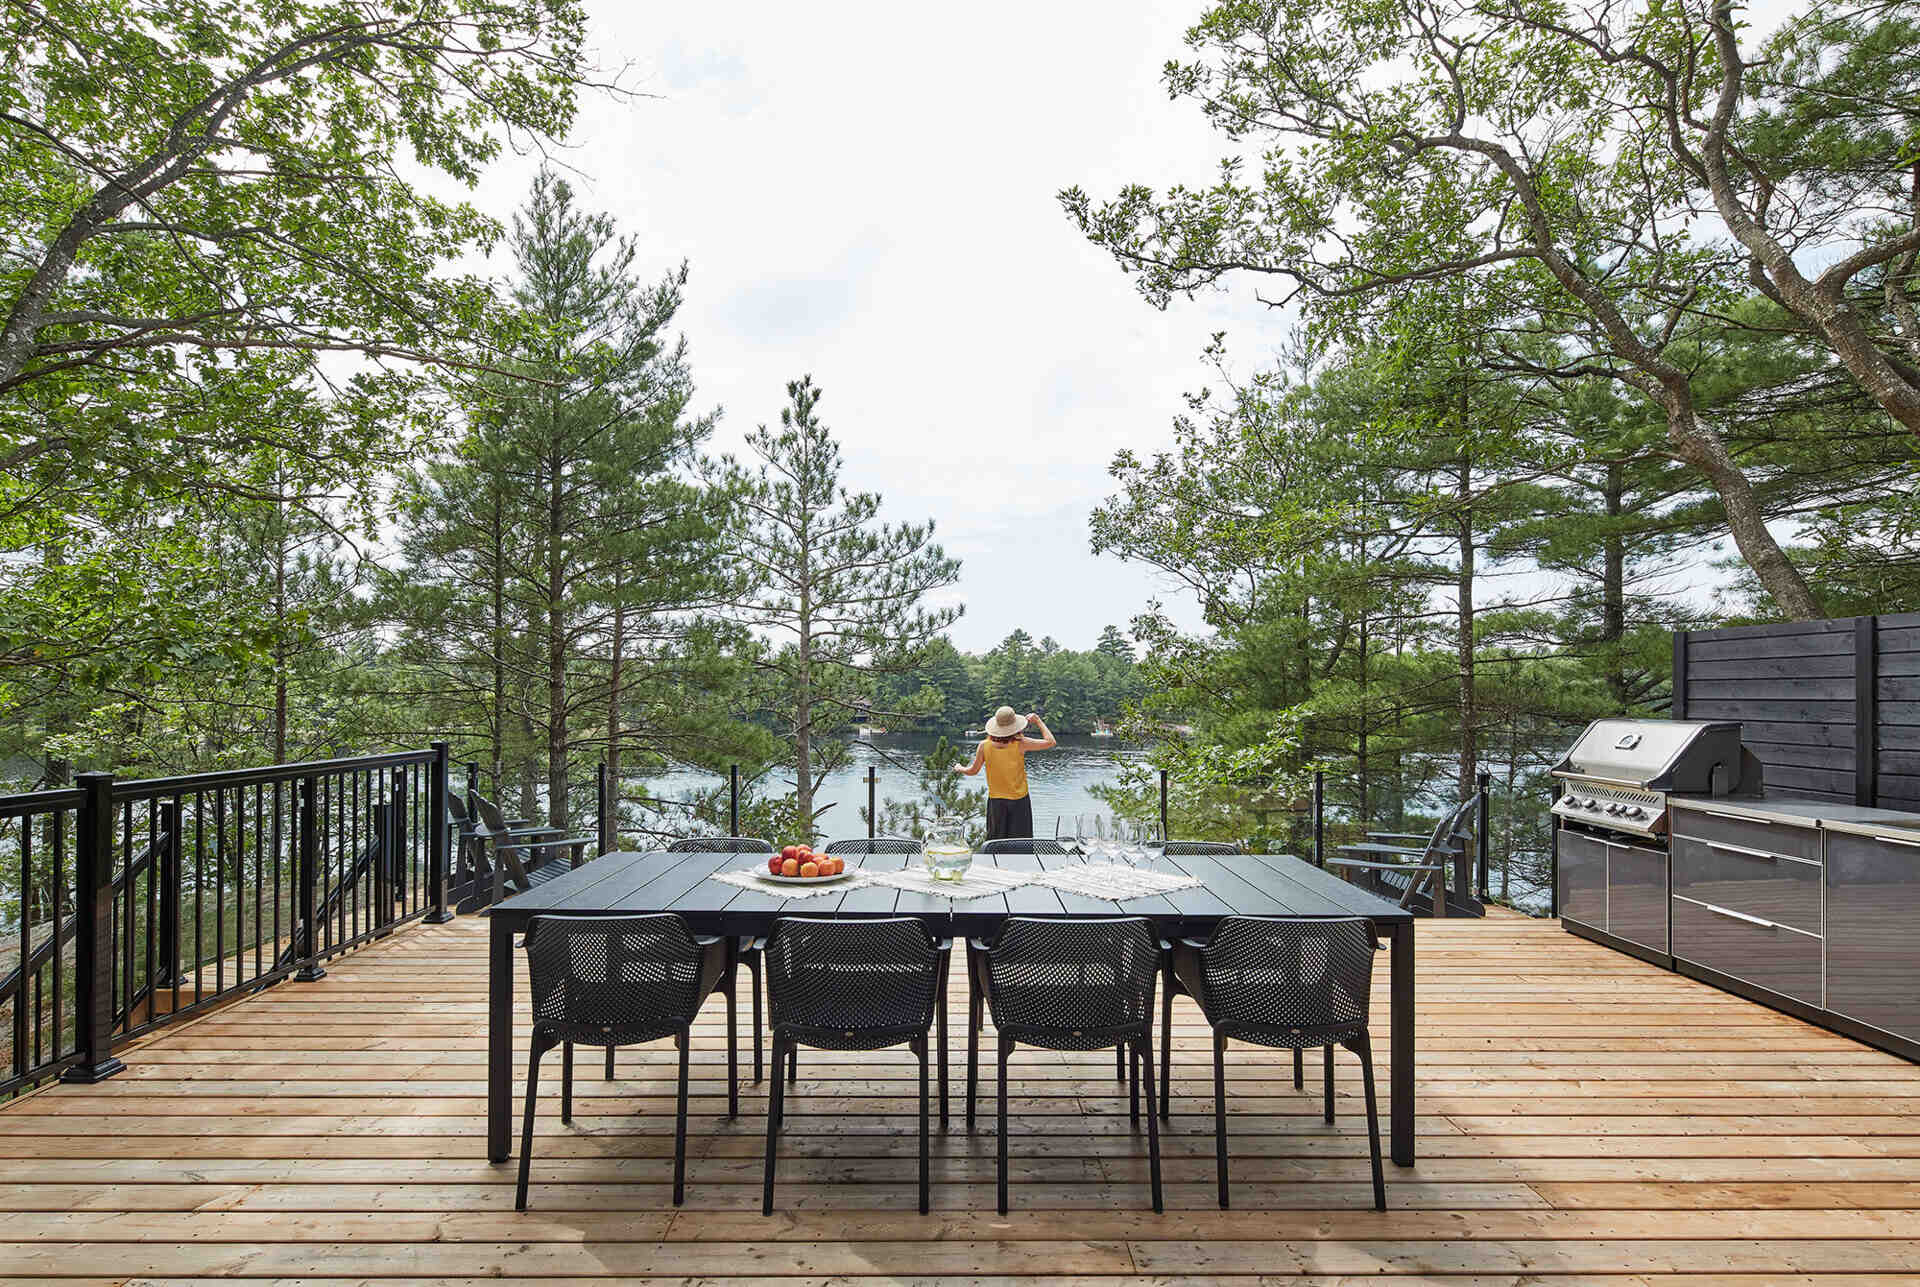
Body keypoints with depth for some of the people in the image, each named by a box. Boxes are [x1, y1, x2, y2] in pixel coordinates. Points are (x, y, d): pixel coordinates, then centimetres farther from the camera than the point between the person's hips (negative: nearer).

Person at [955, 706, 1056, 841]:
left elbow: (973, 771, 2)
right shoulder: (1020, 744, -18)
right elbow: (1050, 742, -12)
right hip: (1019, 800, -2)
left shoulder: (984, 746, -11)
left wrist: (960, 768, 24)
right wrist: (1038, 721, -1)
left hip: (996, 801, 2)